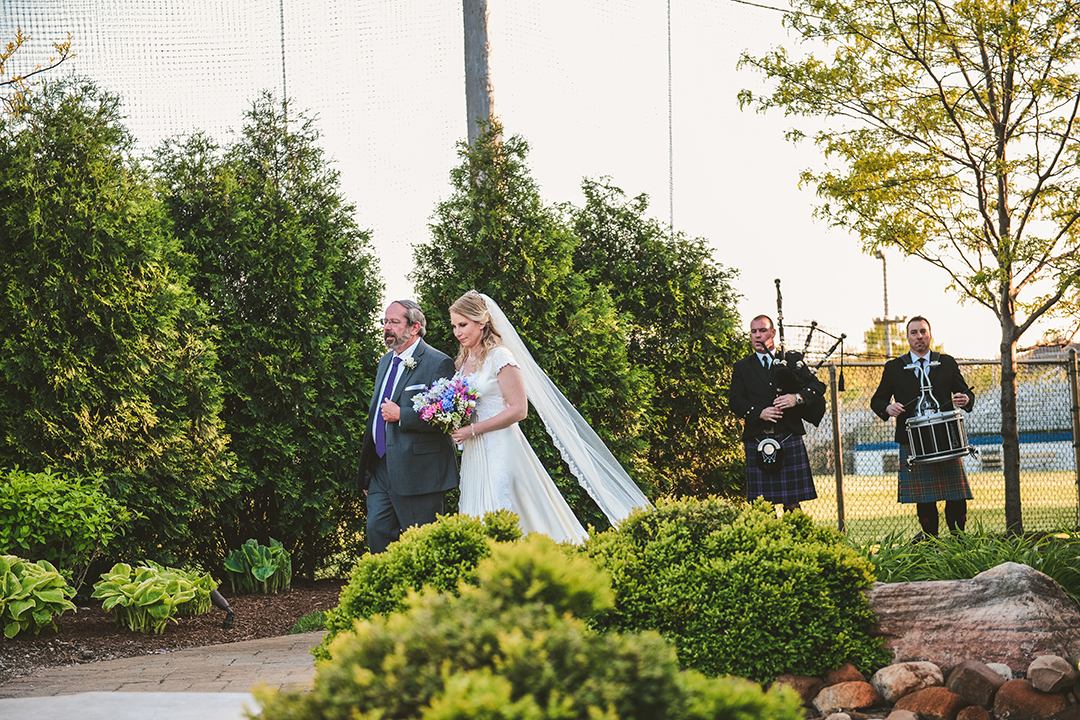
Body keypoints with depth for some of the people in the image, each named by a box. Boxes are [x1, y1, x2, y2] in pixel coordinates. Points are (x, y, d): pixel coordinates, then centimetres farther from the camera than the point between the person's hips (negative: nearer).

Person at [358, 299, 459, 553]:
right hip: (381, 470, 8)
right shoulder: (386, 361, 17)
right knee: (377, 531, 6)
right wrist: (367, 472, 23)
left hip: (417, 473, -8)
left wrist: (401, 416, -18)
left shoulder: (438, 363, -10)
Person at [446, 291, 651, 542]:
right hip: (474, 455, 8)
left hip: (500, 451, -8)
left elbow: (518, 409, -16)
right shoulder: (465, 360, 14)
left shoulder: (499, 356, -10)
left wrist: (473, 430, -17)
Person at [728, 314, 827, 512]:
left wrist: (798, 397, -13)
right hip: (757, 442, 0)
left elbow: (818, 386, 7)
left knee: (792, 503, -2)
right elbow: (735, 400, 3)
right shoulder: (742, 368, 14)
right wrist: (759, 412, -14)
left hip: (790, 440, 0)